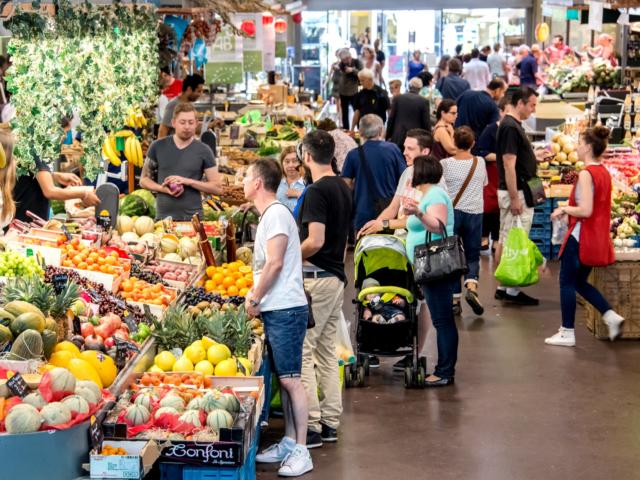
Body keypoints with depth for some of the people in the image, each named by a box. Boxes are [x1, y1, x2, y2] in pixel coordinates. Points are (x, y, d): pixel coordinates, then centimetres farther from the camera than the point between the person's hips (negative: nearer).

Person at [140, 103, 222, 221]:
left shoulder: (203, 151, 1)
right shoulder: (158, 147, 4)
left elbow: (218, 188, 0)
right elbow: (144, 180, 10)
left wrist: (188, 181, -13)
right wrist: (163, 189, -10)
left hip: (193, 218, -1)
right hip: (163, 217, 1)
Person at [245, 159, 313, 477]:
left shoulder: (277, 214, -13)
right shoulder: (268, 215, 18)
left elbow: (275, 263, -19)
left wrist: (254, 299, -11)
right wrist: (255, 295, 13)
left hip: (285, 310, -10)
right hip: (275, 309, 10)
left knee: (290, 379, -7)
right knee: (283, 379, 13)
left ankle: (300, 452, -4)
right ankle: (288, 443, 20)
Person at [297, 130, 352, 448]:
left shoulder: (316, 191, -15)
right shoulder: (344, 189, 12)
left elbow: (315, 241, -22)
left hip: (315, 278, -9)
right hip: (337, 276, 9)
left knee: (301, 352, -5)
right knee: (327, 351, 14)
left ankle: (310, 428, -5)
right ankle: (330, 423, 18)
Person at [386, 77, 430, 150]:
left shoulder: (397, 98, 2)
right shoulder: (424, 101, -3)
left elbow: (391, 119, 4)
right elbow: (426, 123, -1)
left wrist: (388, 136, 12)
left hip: (397, 138, 2)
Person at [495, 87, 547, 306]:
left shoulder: (513, 125, 13)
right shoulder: (511, 127, -18)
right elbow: (509, 165, -22)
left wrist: (534, 156, 16)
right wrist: (515, 198, -22)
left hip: (516, 193, 10)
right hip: (515, 193, -10)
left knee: (505, 242, 12)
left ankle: (504, 287, 18)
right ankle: (512, 291, 1)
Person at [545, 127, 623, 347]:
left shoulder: (586, 174, -19)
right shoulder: (604, 172, 8)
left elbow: (585, 211, -25)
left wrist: (564, 209, -9)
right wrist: (569, 210, 13)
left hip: (581, 237, -9)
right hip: (598, 238, 9)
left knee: (567, 282, 3)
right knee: (580, 281, 19)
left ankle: (567, 333, 8)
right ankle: (610, 315, 8)